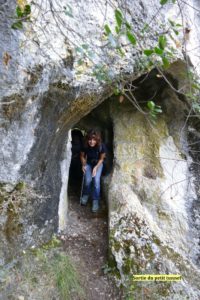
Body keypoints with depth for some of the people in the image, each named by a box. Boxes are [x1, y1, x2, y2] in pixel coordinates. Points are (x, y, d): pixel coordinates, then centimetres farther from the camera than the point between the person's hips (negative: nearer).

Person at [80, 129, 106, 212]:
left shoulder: (101, 146, -29)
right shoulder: (85, 146, -26)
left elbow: (101, 158, -12)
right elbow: (82, 156, -5)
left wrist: (96, 168, -23)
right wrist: (83, 165, -19)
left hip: (98, 164, -1)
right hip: (88, 163, 1)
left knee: (96, 180, -19)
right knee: (88, 180, -17)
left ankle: (96, 201, -1)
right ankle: (86, 194, 15)